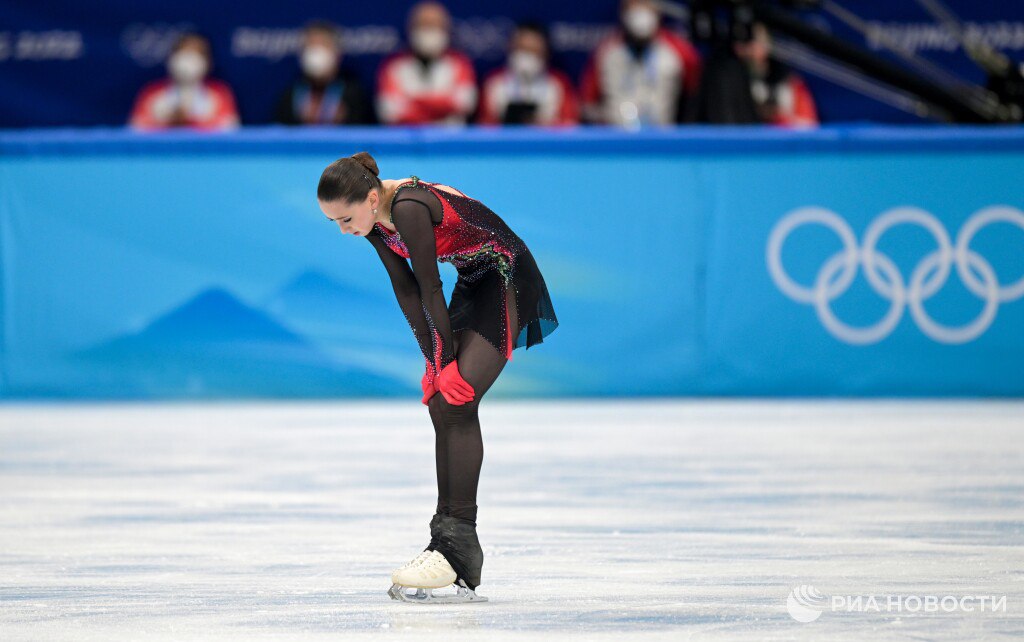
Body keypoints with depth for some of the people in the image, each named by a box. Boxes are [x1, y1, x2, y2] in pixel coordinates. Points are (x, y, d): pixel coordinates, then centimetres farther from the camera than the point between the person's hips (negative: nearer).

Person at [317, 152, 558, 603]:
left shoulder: (409, 208, -29)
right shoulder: (375, 220, -2)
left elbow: (430, 290, -23)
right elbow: (406, 290, 1)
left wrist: (447, 359, -15)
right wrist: (434, 358, -3)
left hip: (508, 281, -9)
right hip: (473, 284, 9)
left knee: (456, 401, -19)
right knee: (440, 405, 2)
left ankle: (457, 542, -21)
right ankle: (457, 565, 2)